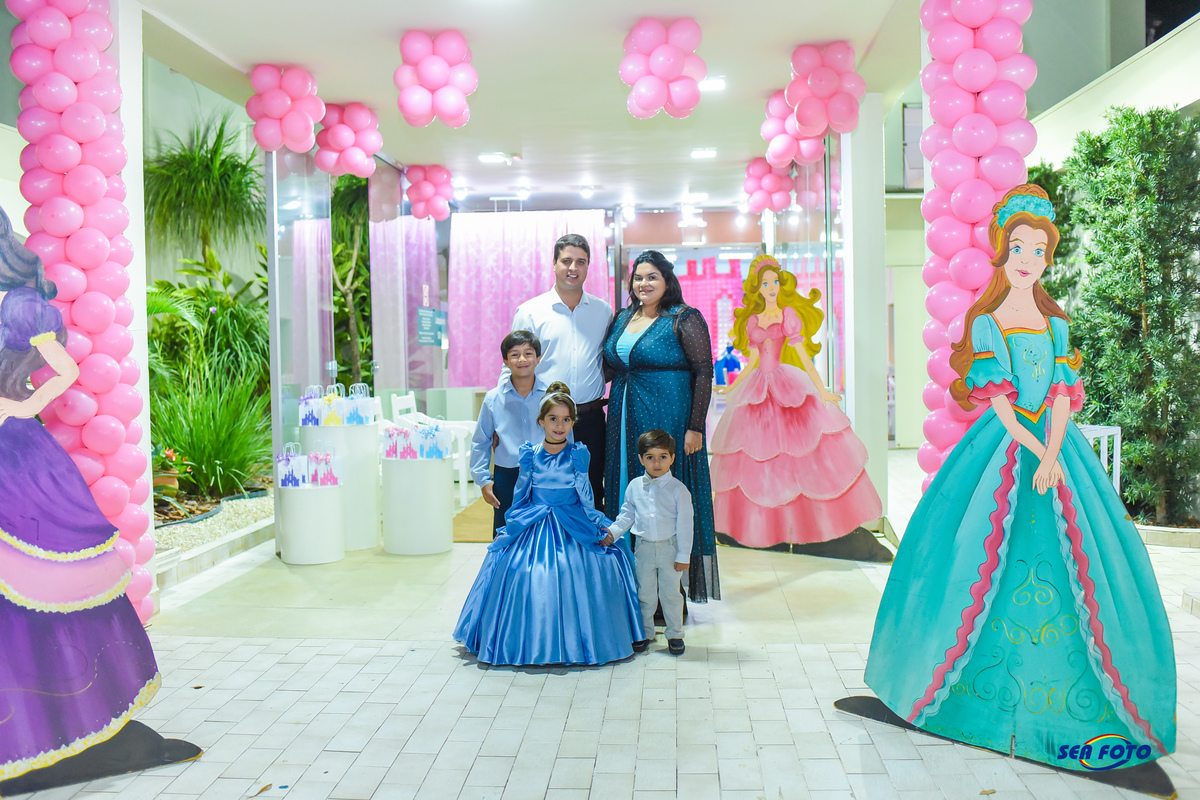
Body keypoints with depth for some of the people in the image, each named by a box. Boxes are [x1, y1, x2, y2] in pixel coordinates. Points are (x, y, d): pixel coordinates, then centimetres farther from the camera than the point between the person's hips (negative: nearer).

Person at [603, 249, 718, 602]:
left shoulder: (685, 318, -6)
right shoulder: (622, 319, 13)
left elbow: (704, 373, -10)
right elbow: (608, 367, 20)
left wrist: (695, 427, -16)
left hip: (668, 421, -6)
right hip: (625, 422, 6)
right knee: (628, 496, 8)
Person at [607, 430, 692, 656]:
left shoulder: (678, 489, -9)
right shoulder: (634, 487, 0)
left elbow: (685, 524, -7)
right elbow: (627, 515, 12)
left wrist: (683, 555, -9)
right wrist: (612, 531, -5)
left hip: (669, 548, -3)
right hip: (644, 548, 3)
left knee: (670, 593, 7)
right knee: (644, 593, 12)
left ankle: (675, 634, 23)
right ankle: (644, 633, 28)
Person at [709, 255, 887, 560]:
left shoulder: (789, 314, 2)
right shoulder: (752, 321, 12)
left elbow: (803, 356, -1)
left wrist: (822, 391, -7)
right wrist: (730, 389, 22)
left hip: (788, 386, -3)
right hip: (758, 391, 3)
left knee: (799, 455, -6)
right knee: (758, 459, 2)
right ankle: (767, 528, 10)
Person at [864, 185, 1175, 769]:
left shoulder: (1055, 324, 11)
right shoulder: (986, 322, 2)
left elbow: (1064, 396, 1)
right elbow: (996, 397, -5)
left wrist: (1052, 455, -14)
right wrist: (1033, 451, -15)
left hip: (1056, 447, 3)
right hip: (1002, 447, -3)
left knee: (1068, 562, -1)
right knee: (991, 557, -4)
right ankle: (992, 688, 10)